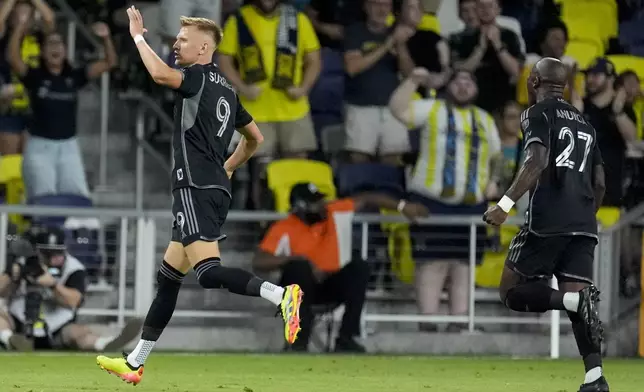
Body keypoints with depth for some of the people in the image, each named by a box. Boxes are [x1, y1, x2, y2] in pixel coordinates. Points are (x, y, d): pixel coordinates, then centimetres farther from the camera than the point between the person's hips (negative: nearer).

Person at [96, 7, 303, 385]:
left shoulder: (199, 77, -7)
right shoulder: (226, 88, 19)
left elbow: (161, 74, -28)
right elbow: (255, 138, 28)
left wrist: (138, 36, -12)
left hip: (196, 189, -10)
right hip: (217, 190, 10)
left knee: (209, 272, -21)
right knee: (169, 277, 15)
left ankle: (281, 295, -37)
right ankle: (135, 362, 20)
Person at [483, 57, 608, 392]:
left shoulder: (538, 113, 1)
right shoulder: (583, 122, 23)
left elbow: (537, 161, -16)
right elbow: (599, 183, 21)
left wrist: (506, 204, -20)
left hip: (547, 221, -6)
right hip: (584, 224, 6)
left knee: (512, 292, 3)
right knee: (577, 296, 0)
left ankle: (575, 301, -23)